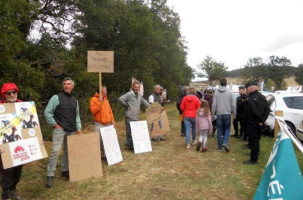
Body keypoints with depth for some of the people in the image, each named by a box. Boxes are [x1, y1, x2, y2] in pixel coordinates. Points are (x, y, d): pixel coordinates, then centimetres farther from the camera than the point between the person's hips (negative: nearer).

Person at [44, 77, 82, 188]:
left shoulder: (75, 100, 12)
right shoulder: (56, 97, -5)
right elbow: (47, 112, -7)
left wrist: (78, 128, 8)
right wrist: (55, 124, -10)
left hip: (71, 130, 6)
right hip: (60, 129, -6)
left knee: (68, 151, 13)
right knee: (55, 151, -11)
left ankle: (65, 170, 27)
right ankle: (50, 175, -2)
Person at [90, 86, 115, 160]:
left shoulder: (105, 99, 16)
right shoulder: (94, 99, -6)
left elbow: (110, 111, 18)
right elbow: (93, 111, -19)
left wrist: (112, 121, 11)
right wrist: (100, 102, -22)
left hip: (107, 124, 6)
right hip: (99, 124, -6)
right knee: (98, 140, -8)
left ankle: (103, 154, 17)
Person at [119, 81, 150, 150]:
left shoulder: (140, 96, 17)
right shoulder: (129, 94, -7)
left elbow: (145, 102, 27)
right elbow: (120, 99, -17)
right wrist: (126, 106, -11)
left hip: (136, 117, 7)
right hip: (129, 117, -7)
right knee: (129, 131, -2)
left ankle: (134, 144, 22)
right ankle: (129, 144, 10)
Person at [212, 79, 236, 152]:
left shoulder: (216, 92, -1)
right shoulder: (230, 92, -3)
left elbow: (214, 104, -2)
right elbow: (233, 104, -3)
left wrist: (213, 115, 5)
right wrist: (234, 114, 8)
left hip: (219, 114, 1)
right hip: (227, 114, -1)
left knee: (219, 130, 8)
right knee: (227, 129, 12)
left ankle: (219, 147, 12)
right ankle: (225, 142, -9)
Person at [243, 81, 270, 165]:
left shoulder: (250, 99, -20)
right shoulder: (262, 96, 6)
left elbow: (255, 111, -26)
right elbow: (267, 110, 2)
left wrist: (261, 120, -12)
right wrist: (262, 120, -3)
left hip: (253, 123, -8)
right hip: (259, 123, 9)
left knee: (253, 140, -2)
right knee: (256, 139, 23)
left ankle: (253, 159, 4)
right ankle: (255, 153, 40)